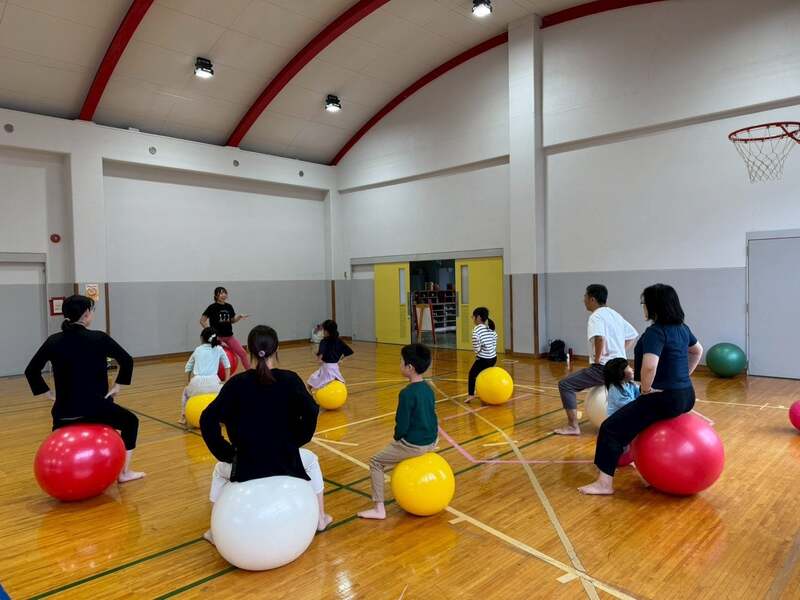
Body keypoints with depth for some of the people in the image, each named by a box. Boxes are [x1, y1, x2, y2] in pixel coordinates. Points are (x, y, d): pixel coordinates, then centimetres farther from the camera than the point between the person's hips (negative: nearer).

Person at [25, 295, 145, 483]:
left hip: (64, 410, 5)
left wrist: (51, 395, 10)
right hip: (94, 408, -4)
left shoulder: (54, 340, 3)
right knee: (130, 421, 20)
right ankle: (124, 472, 17)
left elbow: (31, 371, 6)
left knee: (60, 429, 39)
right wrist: (117, 386, 4)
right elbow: (127, 361, -6)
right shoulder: (99, 338, -9)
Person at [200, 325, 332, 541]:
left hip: (246, 465, 1)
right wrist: (296, 440, -2)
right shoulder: (289, 379, -9)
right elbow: (311, 412, -20)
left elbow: (208, 420, -12)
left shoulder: (237, 382, -6)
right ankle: (320, 519, 39)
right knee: (310, 460, 34)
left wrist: (226, 453, -1)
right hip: (285, 461, 0)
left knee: (220, 470, 36)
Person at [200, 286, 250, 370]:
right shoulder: (212, 307, -10)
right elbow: (202, 321, -8)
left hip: (229, 336, 4)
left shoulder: (229, 307, 5)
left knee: (243, 353, -2)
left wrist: (240, 317, -2)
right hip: (217, 337, -4)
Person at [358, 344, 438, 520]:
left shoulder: (407, 393, -22)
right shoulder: (428, 389, 3)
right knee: (399, 446, 37)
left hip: (414, 445, -8)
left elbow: (402, 425, -20)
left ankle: (379, 508, 8)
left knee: (376, 462, 9)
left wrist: (397, 438, 2)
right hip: (431, 441, 8)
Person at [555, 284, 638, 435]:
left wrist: (596, 360, -20)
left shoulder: (596, 316, -13)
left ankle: (573, 426, -9)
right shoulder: (614, 314, 14)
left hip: (603, 368, -9)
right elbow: (632, 336, 20)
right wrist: (618, 354, 16)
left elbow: (600, 338, -33)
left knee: (565, 384, -7)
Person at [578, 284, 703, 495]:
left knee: (612, 428, -6)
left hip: (665, 399, -10)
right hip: (686, 395, 10)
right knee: (640, 418, 36)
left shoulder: (655, 332, -19)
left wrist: (646, 389, -16)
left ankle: (604, 483, -4)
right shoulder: (682, 327, 9)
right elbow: (698, 351, 28)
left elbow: (649, 366, -34)